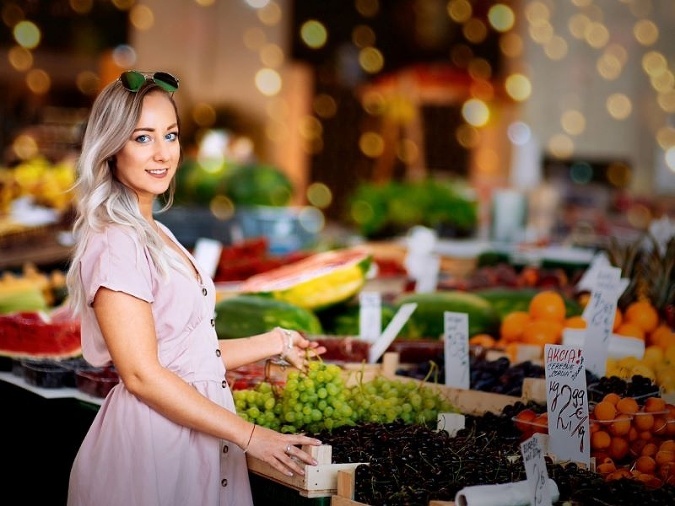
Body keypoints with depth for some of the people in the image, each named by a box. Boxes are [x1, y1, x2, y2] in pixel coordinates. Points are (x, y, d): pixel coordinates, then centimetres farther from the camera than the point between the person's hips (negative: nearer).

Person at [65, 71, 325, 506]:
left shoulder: (158, 235, 13)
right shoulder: (113, 244, -15)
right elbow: (142, 375, -20)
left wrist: (274, 343, 16)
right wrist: (249, 435, -19)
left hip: (196, 430, 9)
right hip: (150, 437, -8)